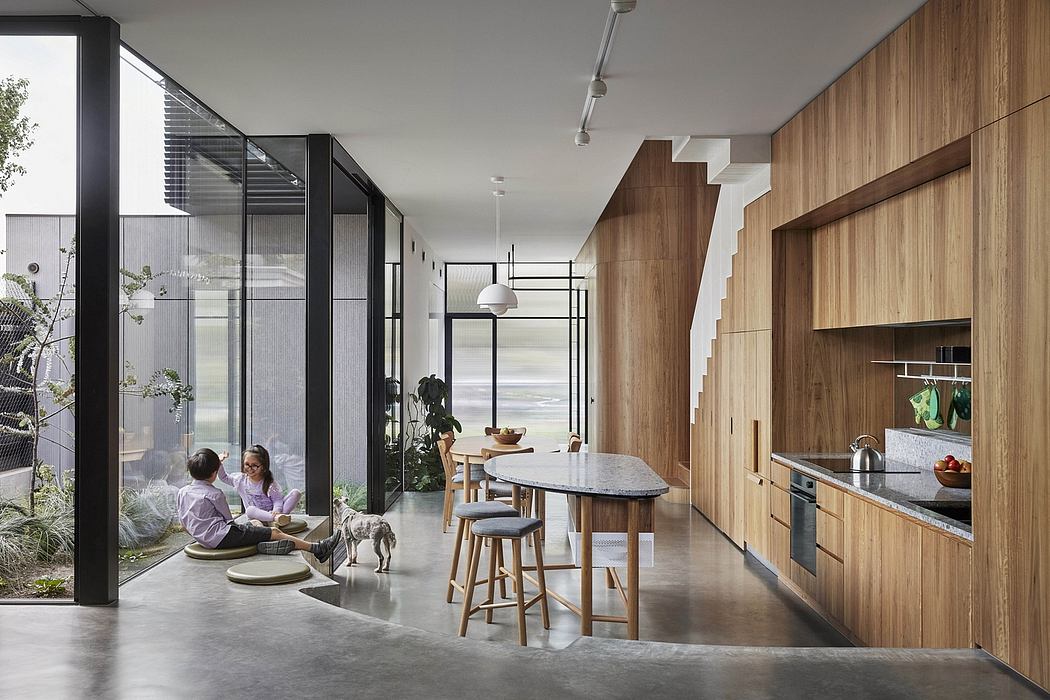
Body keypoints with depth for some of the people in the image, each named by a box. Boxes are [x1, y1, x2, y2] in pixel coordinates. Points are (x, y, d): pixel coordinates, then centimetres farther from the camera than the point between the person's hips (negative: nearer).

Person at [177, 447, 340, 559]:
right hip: (223, 536, -9)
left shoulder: (183, 492, 9)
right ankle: (317, 549, -7)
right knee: (275, 533, -7)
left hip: (205, 538, 9)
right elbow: (228, 519, -2)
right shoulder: (215, 494, -11)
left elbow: (183, 522, 17)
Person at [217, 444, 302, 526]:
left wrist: (276, 510, -35)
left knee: (296, 492, -21)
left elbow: (277, 499, -13)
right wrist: (219, 463, 2)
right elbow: (224, 478, 18)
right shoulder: (240, 479, 3)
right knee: (250, 510, -38)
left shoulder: (269, 483, -9)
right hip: (257, 515, 1)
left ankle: (278, 516, -40)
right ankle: (276, 518, -51)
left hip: (271, 513, -1)